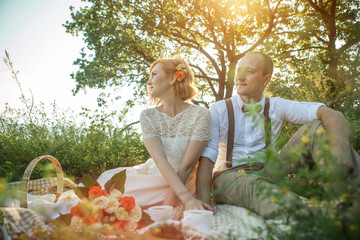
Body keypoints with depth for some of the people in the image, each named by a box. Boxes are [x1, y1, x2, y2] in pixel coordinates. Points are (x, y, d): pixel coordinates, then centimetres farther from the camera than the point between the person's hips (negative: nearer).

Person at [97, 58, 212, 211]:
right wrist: (187, 198, -32)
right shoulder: (148, 116, -4)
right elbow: (160, 159, -19)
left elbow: (186, 166, -18)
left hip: (181, 183, -3)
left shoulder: (200, 115, -13)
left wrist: (168, 205, -25)